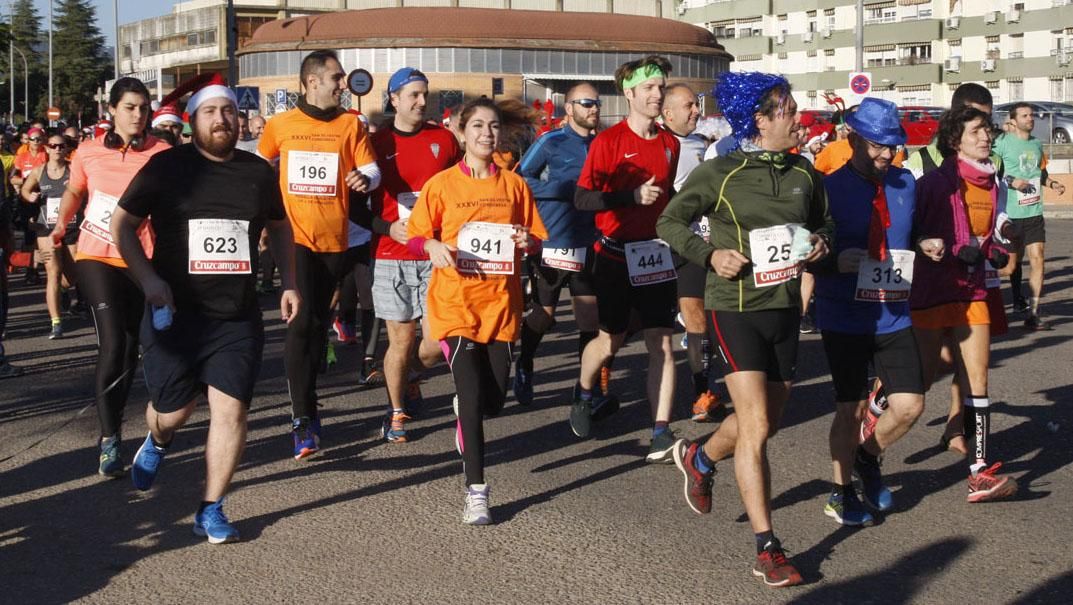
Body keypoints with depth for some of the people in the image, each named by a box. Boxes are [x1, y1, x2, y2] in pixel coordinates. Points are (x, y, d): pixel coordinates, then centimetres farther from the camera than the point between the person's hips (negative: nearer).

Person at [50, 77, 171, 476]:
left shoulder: (161, 154, -7)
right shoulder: (89, 152, -1)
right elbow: (74, 192, 17)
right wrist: (61, 225, 4)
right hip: (97, 258, -1)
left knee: (130, 347, 13)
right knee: (112, 344, -14)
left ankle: (114, 424, 35)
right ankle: (109, 439, -5)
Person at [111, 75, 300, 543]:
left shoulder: (258, 171, 6)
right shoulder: (166, 167, -3)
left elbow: (279, 227, 21)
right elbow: (122, 224, 2)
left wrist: (288, 283, 12)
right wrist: (148, 278, -10)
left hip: (238, 317, 2)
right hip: (174, 312, -1)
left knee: (230, 409, -6)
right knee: (173, 410, 7)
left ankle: (211, 510, 8)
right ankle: (158, 442, 46)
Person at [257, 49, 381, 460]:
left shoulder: (351, 124, 5)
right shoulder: (280, 125, 2)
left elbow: (371, 167, 0)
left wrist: (365, 178, -23)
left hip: (334, 237, 2)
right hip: (294, 236, -2)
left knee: (319, 322, 12)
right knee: (302, 321, -12)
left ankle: (305, 401, 29)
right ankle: (304, 418, -11)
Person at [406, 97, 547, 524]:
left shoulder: (514, 184, 7)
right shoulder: (442, 184, 0)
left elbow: (535, 238, 14)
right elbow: (415, 236, 3)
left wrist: (527, 241, -10)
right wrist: (433, 247, -19)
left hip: (500, 301, 3)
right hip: (455, 301, -3)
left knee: (493, 401, 6)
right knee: (472, 397, -12)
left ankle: (464, 409, 44)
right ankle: (476, 492, -5)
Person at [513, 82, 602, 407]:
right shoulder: (551, 142, -3)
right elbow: (520, 178, -5)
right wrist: (564, 191, -13)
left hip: (587, 244, 4)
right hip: (551, 243, -4)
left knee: (591, 316, 1)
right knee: (544, 314, 6)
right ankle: (523, 369, 30)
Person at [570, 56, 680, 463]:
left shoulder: (670, 143, 7)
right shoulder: (608, 141, -10)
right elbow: (582, 199, -18)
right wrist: (633, 196, -25)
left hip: (656, 256, 4)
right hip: (616, 256, -4)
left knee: (662, 344, -3)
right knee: (610, 340, 8)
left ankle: (661, 435, -1)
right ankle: (584, 395, 38)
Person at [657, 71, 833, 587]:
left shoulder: (805, 173, 5)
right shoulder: (720, 173, -9)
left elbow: (824, 221, 20)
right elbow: (669, 222, -1)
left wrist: (821, 242, -3)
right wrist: (710, 255, -16)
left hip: (785, 308, 6)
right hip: (736, 308, -6)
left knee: (765, 422, 16)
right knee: (756, 428, -10)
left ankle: (699, 459, 47)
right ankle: (766, 550, -3)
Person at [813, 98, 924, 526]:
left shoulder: (906, 184, 7)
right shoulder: (830, 188, -9)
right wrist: (836, 261, -27)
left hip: (894, 315, 4)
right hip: (845, 318, -4)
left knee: (910, 404, 0)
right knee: (851, 408, 5)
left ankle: (867, 459, 30)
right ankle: (841, 494, 24)